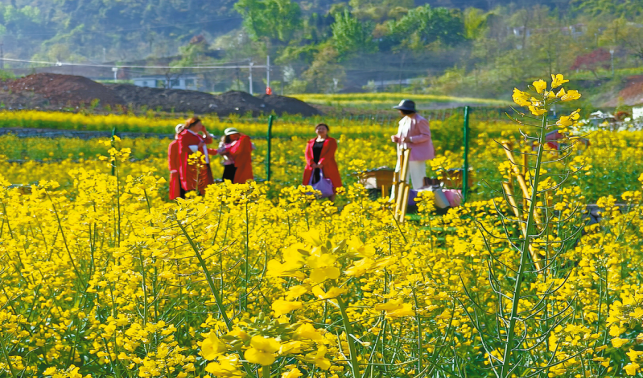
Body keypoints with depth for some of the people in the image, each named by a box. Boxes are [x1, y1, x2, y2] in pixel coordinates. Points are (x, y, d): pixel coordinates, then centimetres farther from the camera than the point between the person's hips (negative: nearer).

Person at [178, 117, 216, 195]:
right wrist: (197, 147, -14)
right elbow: (183, 148, -17)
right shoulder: (185, 135, -5)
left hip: (202, 165, 9)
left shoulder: (196, 135, 22)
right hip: (193, 166, -9)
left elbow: (209, 141, 31)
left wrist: (204, 131, 17)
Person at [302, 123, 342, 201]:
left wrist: (321, 163, -24)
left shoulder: (331, 141, 6)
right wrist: (311, 163, -15)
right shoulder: (311, 142, 19)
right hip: (313, 170, 4)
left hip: (326, 169, -3)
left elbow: (330, 153, -9)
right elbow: (307, 153, 6)